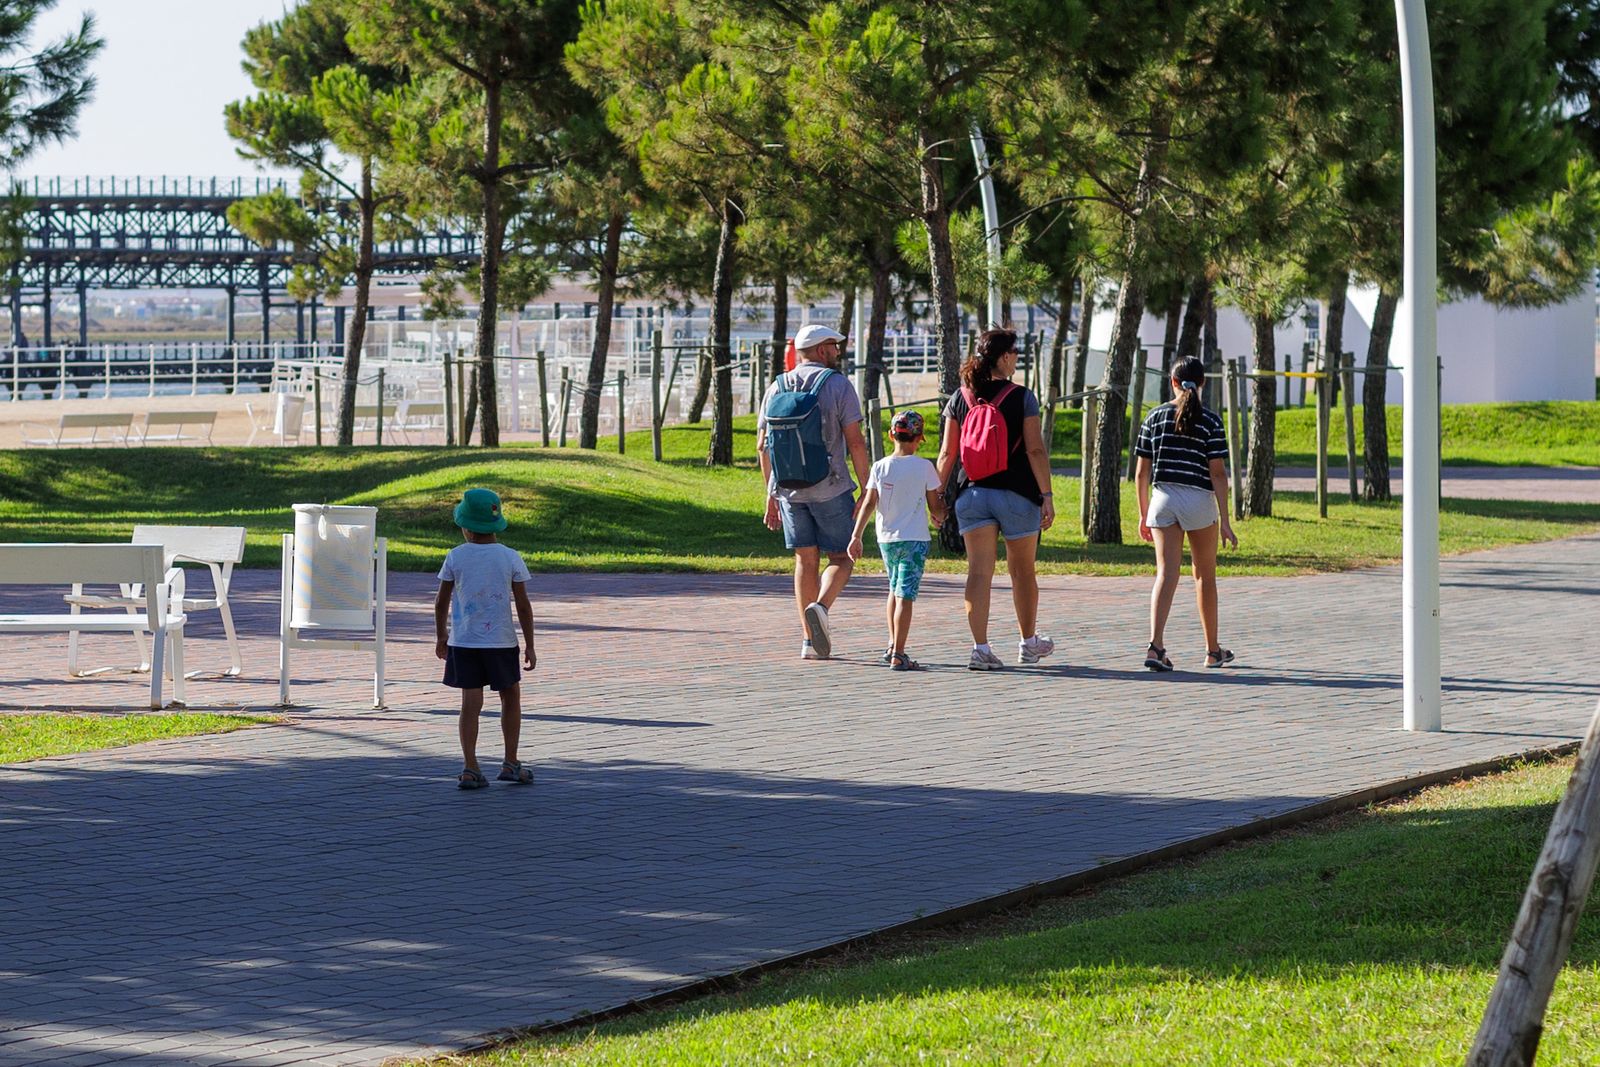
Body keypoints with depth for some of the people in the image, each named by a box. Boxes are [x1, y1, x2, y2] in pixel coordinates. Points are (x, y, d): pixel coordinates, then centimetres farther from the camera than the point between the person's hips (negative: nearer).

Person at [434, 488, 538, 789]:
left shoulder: (455, 557, -4)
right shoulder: (510, 558, -5)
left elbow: (441, 602, 3)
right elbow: (523, 606, -4)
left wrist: (440, 636, 18)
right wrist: (530, 646, 3)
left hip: (464, 641, 1)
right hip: (501, 640, -1)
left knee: (471, 703, 1)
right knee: (510, 698, 16)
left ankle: (469, 767, -5)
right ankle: (510, 763, 18)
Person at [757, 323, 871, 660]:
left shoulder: (776, 389, 7)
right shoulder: (837, 384, -6)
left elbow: (762, 446, 8)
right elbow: (855, 442, -11)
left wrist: (771, 493, 15)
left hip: (788, 490, 4)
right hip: (830, 489, -4)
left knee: (806, 560, 12)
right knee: (841, 557, 7)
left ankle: (810, 640, 7)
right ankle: (821, 607, -22)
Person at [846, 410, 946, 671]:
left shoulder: (880, 467, 0)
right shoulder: (924, 468, -7)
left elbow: (868, 504, -2)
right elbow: (935, 508, -2)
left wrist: (856, 536, 3)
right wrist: (941, 516, 20)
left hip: (886, 539, 4)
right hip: (914, 539, -4)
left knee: (894, 590, 22)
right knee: (906, 595, -6)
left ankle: (892, 646, 24)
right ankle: (898, 654, -12)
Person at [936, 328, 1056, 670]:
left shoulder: (960, 399, 3)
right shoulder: (1021, 398, -7)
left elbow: (947, 453, 5)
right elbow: (1035, 451, -11)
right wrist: (1046, 495, -8)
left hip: (972, 494, 2)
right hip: (1017, 496, -2)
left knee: (979, 571, -1)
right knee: (1022, 570, 14)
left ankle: (980, 647, -11)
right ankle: (1029, 642, 28)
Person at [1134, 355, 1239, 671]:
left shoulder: (1155, 418, 4)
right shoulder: (1210, 421, -4)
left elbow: (1142, 471, 6)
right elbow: (1218, 473, -8)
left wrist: (1143, 514, 15)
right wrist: (1224, 521, -6)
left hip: (1162, 499, 2)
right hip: (1199, 502, -2)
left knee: (1166, 574, -4)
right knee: (1205, 576, 14)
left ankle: (1156, 645, -23)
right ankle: (1212, 650, 26)